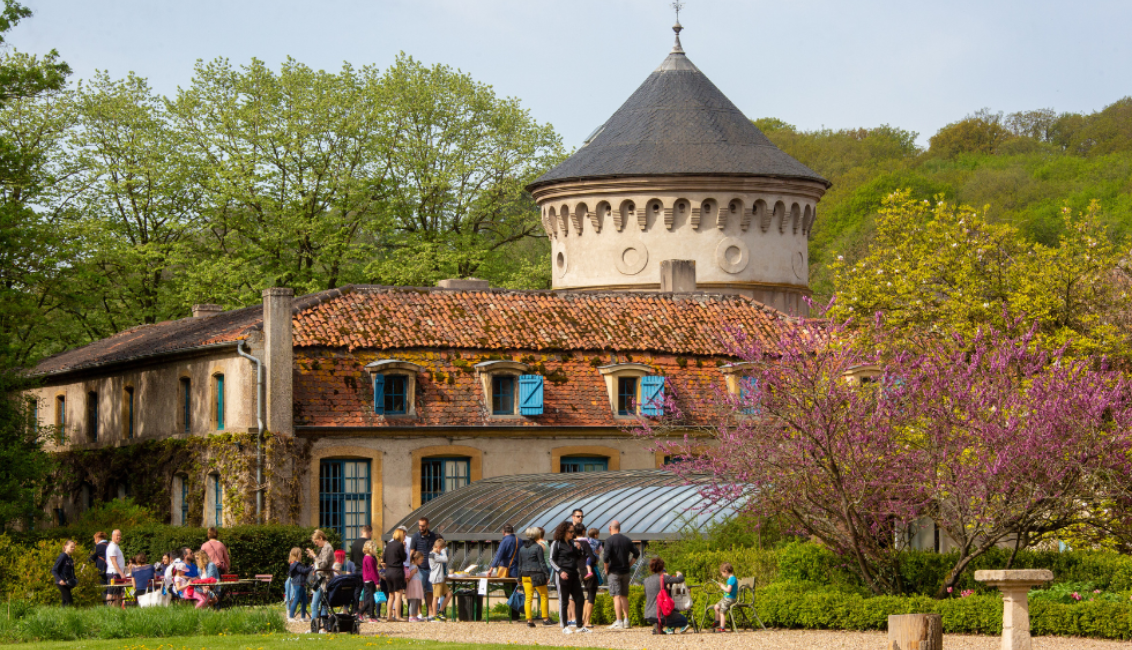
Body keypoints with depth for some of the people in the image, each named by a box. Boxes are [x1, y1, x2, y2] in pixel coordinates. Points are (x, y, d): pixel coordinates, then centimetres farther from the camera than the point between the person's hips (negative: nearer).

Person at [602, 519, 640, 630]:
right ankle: (626, 621, 13)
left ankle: (619, 622, -11)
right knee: (624, 596, 14)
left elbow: (606, 557, -19)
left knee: (616, 597, -6)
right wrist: (629, 565, 13)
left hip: (614, 571, -6)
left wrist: (606, 570, -7)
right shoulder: (627, 540, 9)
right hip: (626, 572, 6)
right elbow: (636, 553, 11)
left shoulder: (609, 541, -9)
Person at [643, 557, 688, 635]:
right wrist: (679, 574, 11)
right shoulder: (663, 578, -8)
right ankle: (660, 625, -4)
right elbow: (680, 579, -14)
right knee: (684, 620, 13)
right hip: (659, 614, -7)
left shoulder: (646, 580, 10)